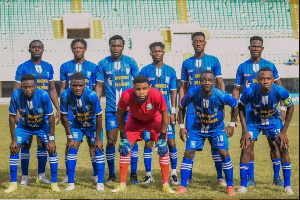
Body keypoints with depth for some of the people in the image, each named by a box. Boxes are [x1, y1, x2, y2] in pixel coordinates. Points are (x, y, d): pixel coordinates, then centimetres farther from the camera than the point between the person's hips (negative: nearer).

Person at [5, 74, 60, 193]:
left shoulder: (43, 95, -33)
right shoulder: (16, 95, -29)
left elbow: (51, 117, -22)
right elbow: (12, 117, -16)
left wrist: (51, 139, -22)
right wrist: (13, 140, -16)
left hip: (43, 125, -1)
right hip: (24, 126, 1)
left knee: (52, 149, -15)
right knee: (14, 149, -10)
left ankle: (54, 183, -3)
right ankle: (13, 183, 2)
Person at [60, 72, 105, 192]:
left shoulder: (91, 95, -33)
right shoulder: (66, 95, -27)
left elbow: (98, 117, -22)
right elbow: (64, 116, -14)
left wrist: (98, 139, -17)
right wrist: (70, 137, -12)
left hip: (92, 125, -2)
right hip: (77, 125, 2)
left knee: (98, 149, -11)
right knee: (72, 149, -9)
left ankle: (100, 183, -5)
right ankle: (71, 184, -2)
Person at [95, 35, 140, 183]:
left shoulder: (130, 62, 2)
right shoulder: (103, 64, 3)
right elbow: (99, 86, 6)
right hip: (111, 109, 0)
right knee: (111, 141, 1)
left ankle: (133, 174, 8)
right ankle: (111, 175, 13)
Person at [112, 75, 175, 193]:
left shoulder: (156, 95, -39)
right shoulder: (126, 96, -37)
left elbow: (165, 114, -20)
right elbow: (120, 114, -16)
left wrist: (162, 137, -17)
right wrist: (123, 136, -14)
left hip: (154, 119, -1)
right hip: (135, 120, 1)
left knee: (163, 148, -10)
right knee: (125, 148, -8)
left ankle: (166, 185, 1)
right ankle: (122, 185, 3)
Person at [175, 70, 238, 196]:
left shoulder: (221, 95, -29)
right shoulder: (193, 93, -24)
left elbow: (235, 105, -9)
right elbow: (182, 107, -4)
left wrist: (232, 125, -7)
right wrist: (181, 126, -6)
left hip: (217, 128, -2)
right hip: (197, 128, 2)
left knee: (224, 153, -14)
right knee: (188, 153, -6)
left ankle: (230, 187, 0)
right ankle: (183, 187, 5)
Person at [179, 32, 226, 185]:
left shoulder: (213, 61, 6)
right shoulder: (186, 63, 11)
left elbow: (220, 83, 4)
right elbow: (183, 87, 13)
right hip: (192, 108, 2)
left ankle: (220, 176, 3)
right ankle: (188, 176, 10)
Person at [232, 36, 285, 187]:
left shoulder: (270, 66, 4)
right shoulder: (242, 67, 5)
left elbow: (279, 88, 6)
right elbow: (236, 90, 8)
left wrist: (282, 108, 0)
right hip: (249, 111, 1)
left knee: (273, 142, -2)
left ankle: (277, 177, 8)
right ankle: (250, 178, 7)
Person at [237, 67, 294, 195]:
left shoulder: (280, 91, -31)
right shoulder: (250, 92, -33)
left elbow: (290, 107, -11)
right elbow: (241, 108, -12)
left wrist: (284, 131, -13)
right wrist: (245, 131, -16)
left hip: (273, 119, 1)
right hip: (254, 120, 0)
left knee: (283, 148, -8)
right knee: (246, 148, -12)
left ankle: (287, 185, 4)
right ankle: (243, 185, 0)